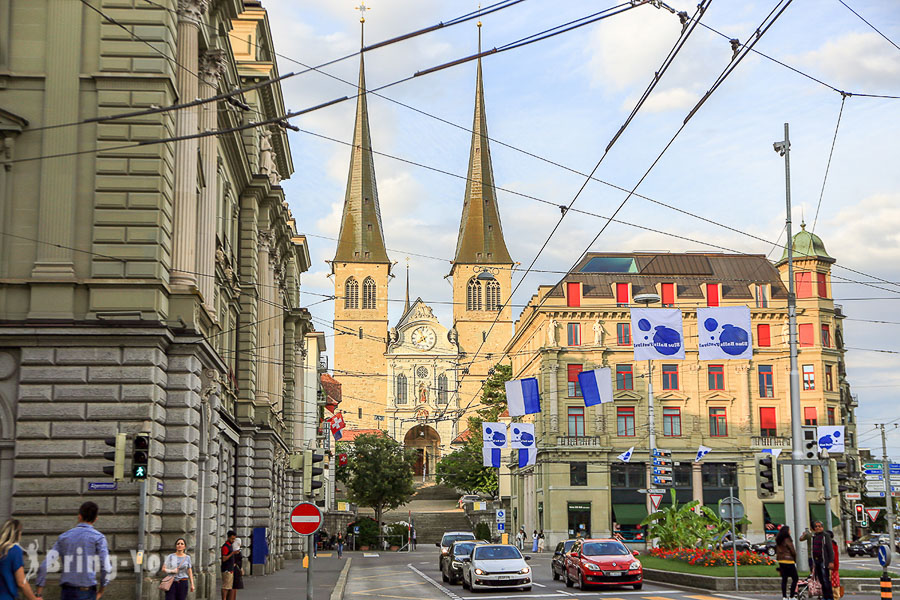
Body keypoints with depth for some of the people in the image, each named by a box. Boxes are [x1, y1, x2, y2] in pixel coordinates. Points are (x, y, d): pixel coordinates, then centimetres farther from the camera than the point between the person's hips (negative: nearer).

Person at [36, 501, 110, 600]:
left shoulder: (64, 537, 9)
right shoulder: (98, 537, -1)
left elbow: (44, 566, 3)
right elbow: (105, 567, -10)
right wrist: (100, 591, 4)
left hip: (67, 592, 3)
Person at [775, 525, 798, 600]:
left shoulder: (778, 541, 9)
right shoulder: (787, 540, -13)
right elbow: (793, 551, -10)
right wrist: (795, 559, 7)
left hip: (780, 561, 7)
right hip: (788, 561, -7)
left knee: (784, 579, 10)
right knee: (795, 578, 2)